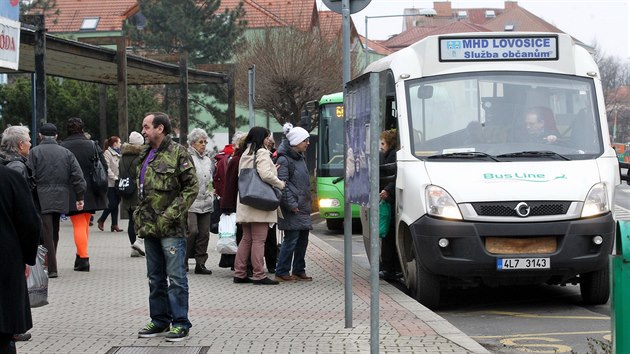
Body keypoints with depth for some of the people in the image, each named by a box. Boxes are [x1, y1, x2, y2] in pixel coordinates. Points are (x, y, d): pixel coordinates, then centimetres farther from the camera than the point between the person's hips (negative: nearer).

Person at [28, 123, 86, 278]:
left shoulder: (34, 152, -2)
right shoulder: (66, 153, 9)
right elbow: (78, 176, 4)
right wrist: (80, 197, 7)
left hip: (41, 200, -4)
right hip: (60, 199, 4)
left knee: (46, 234, -5)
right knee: (54, 233, 15)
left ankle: (51, 268, -10)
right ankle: (50, 265, 22)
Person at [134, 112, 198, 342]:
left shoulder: (178, 154, -9)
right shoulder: (146, 156, 17)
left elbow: (191, 188, -12)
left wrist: (171, 214, -17)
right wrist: (139, 216, 15)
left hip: (171, 228, -8)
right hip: (149, 227, 8)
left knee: (176, 277, -4)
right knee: (155, 277, 14)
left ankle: (180, 323, 2)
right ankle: (160, 320, 22)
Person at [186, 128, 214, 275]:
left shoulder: (207, 160, 19)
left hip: (205, 204, 7)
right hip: (190, 203, -7)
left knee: (204, 234, 4)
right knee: (192, 231, -15)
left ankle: (200, 264, 11)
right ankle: (182, 261, 0)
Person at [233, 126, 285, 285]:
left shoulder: (245, 154, 16)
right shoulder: (262, 153, -9)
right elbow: (266, 175, -21)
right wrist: (280, 184, -6)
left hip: (245, 204, 8)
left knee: (246, 239, 13)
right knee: (258, 240, -6)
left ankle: (239, 273, 15)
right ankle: (259, 275, -5)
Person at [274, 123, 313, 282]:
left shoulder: (301, 157, 17)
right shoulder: (284, 159, -11)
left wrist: (307, 201, 17)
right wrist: (291, 204, -18)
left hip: (303, 206, 9)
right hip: (292, 209, -9)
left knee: (303, 239, 11)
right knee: (291, 239, -8)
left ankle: (299, 270, 20)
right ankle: (281, 272, -1)